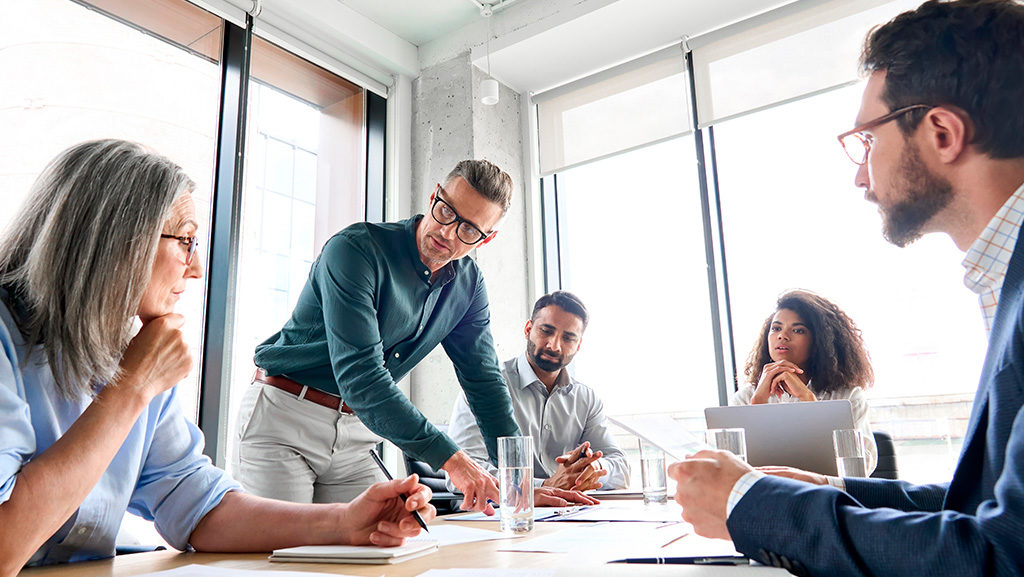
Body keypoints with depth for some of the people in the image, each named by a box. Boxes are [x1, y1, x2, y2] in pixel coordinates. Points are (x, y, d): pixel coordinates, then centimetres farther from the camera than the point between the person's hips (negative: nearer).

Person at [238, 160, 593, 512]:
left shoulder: (468, 285, 0)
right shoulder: (356, 249, -22)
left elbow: (484, 382, 3)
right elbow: (359, 373, -30)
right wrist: (450, 458, -35)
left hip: (355, 437, 5)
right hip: (283, 418, -5)